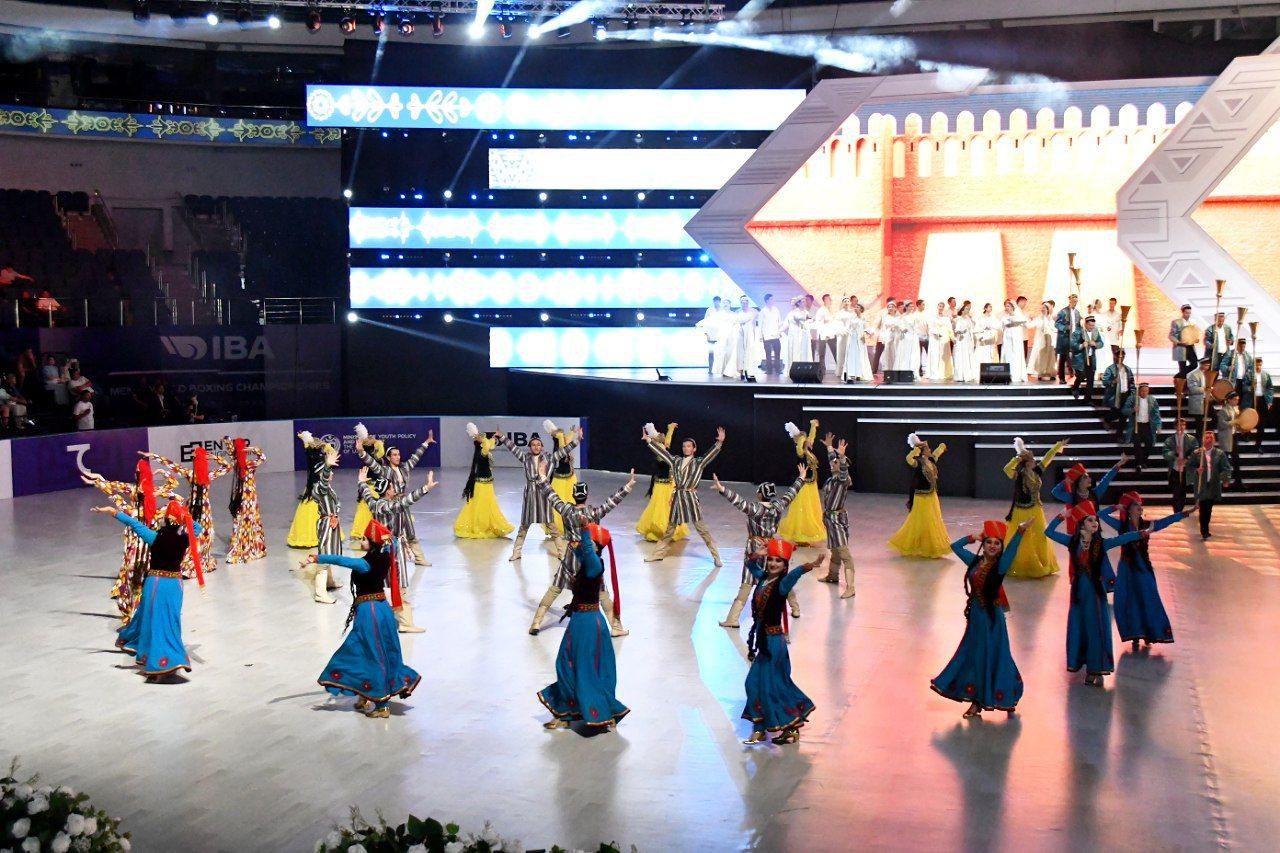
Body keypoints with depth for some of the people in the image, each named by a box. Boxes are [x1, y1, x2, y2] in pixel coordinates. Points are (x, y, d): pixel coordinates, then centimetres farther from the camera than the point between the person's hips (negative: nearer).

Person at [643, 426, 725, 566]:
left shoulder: (699, 462, 0)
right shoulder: (676, 461, 10)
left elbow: (711, 454, -13)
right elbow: (661, 451, 13)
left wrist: (719, 442, -29)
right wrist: (648, 439, 12)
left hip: (691, 497, -4)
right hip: (677, 497, 4)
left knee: (701, 527, -4)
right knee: (670, 526, 15)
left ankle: (715, 556, 1)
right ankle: (660, 553, 26)